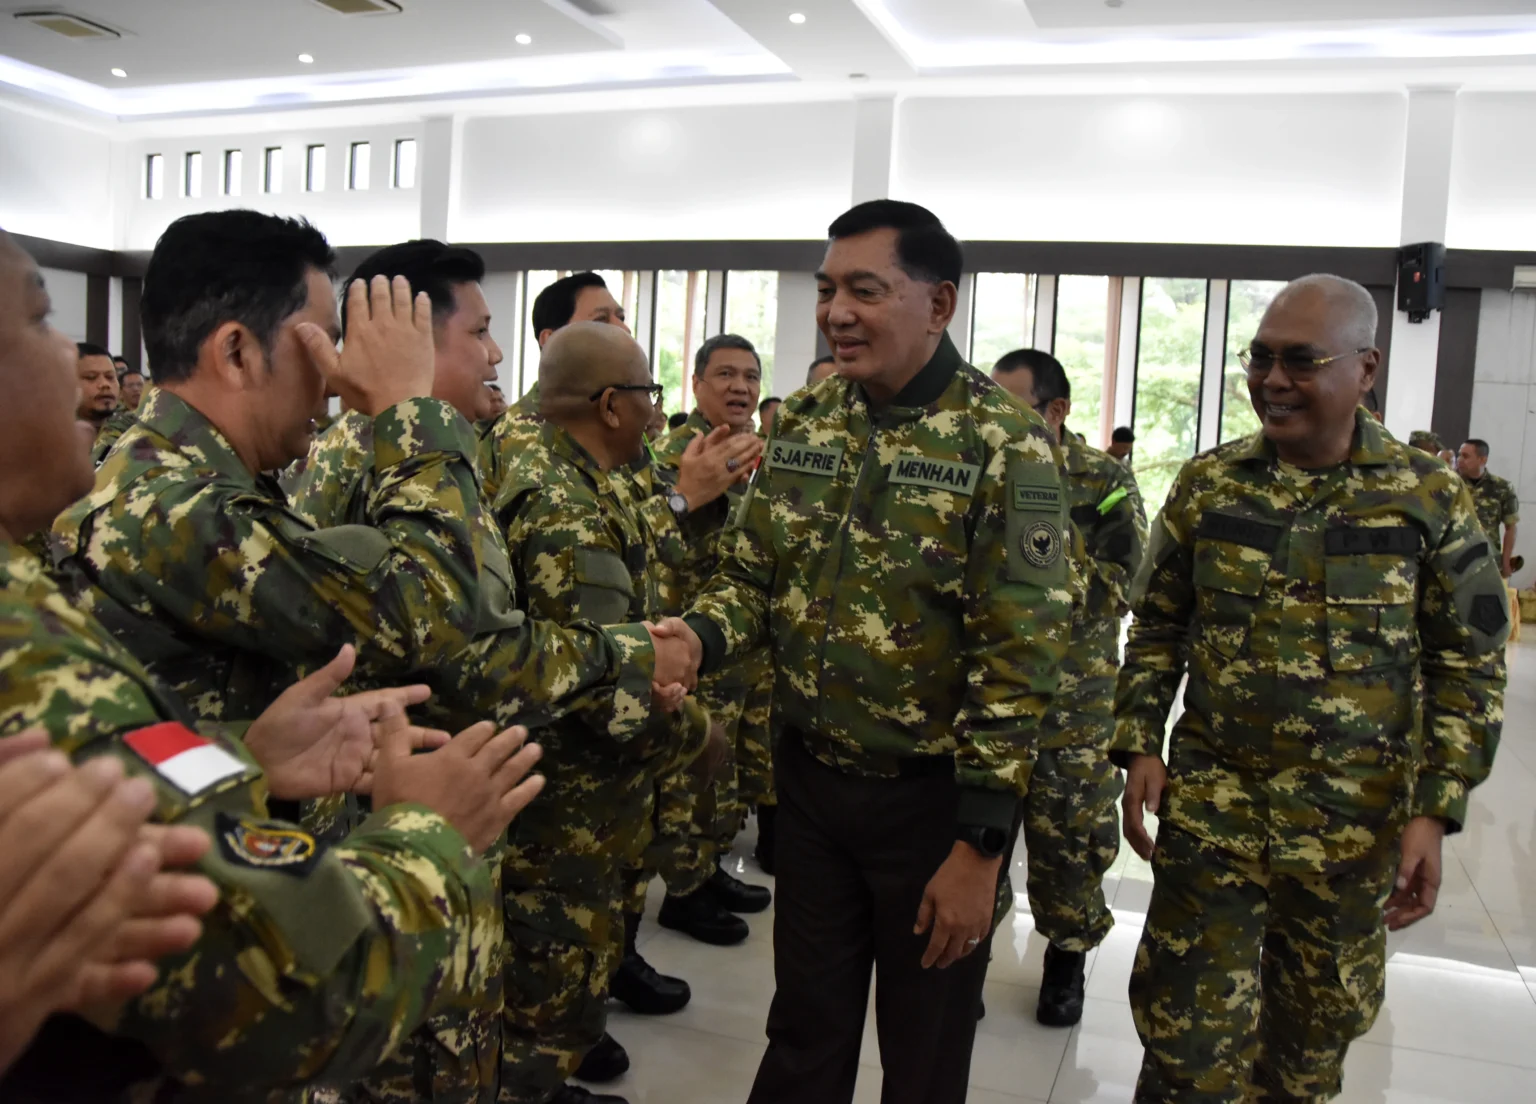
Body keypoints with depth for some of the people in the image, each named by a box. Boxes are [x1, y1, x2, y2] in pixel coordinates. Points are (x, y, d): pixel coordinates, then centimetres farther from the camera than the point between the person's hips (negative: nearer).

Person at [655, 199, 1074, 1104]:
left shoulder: (1006, 445, -15)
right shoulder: (804, 421, 2)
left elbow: (1022, 654, -17)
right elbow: (753, 574, 7)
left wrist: (980, 845, -17)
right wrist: (698, 638, -16)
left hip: (933, 792, -4)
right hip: (810, 776, 4)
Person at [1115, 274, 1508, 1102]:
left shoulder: (1430, 498, -4)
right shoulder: (1208, 483, 0)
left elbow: (1469, 665, -1)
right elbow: (1156, 628, 7)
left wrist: (1433, 813, -7)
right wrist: (1140, 747, -2)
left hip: (1357, 820, 0)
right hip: (1209, 802, 1)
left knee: (1315, 1034, 18)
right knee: (1190, 1037, 4)